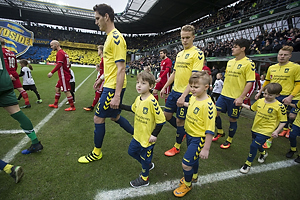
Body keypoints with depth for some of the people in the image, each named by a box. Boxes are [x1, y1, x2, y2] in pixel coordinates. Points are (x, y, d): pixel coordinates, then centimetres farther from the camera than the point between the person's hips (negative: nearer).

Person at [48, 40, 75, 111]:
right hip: (63, 75, 10)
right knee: (57, 88, 19)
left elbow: (59, 64, -26)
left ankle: (72, 107, 4)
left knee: (66, 91, -4)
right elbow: (67, 64, 20)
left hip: (64, 76, -10)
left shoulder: (60, 53, -14)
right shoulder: (63, 52, 16)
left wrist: (52, 72, -26)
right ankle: (55, 104, 30)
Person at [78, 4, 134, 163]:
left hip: (113, 87, -10)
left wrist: (117, 95, -25)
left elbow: (121, 68, -23)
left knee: (98, 118, 3)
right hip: (110, 85, 10)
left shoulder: (115, 37, -16)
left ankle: (96, 153, 24)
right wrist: (101, 79, 27)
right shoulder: (111, 37, 16)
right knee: (115, 117, 18)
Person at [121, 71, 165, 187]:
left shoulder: (152, 101, -27)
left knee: (145, 157, 13)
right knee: (132, 151, 24)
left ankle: (144, 178, 41)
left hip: (147, 137, -8)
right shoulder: (138, 99, -3)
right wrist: (121, 106, 16)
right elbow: (133, 108, 18)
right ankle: (149, 165, 49)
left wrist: (154, 134, -19)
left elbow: (161, 120, -23)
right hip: (137, 135, 8)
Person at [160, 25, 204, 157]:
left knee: (180, 120, 3)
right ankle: (183, 131, 40)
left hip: (186, 94, -7)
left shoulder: (197, 53, -10)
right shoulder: (179, 54, 14)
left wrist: (184, 95, -26)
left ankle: (177, 147, 27)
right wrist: (164, 87, 17)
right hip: (174, 91, 8)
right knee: (167, 115, 13)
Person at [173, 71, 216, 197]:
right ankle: (194, 176, 56)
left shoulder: (208, 105, -28)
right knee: (193, 157, 28)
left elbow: (210, 130, -25)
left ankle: (187, 184, 29)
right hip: (189, 134, 8)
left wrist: (206, 149, -22)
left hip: (199, 138, -8)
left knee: (186, 163, -2)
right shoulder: (193, 98, -5)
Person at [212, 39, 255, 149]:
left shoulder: (249, 63, -10)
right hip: (224, 94, 6)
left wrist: (241, 97, -19)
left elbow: (250, 82, -13)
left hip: (236, 98, -6)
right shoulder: (230, 62, 10)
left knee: (232, 119, 6)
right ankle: (220, 132, 29)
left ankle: (229, 140, 28)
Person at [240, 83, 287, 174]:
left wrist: (277, 131, -17)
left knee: (254, 145, -11)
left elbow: (283, 121, -8)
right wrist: (242, 104, 8)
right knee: (258, 144, 24)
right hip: (255, 128, 6)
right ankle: (263, 153, 58)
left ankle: (248, 163, 9)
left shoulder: (279, 106, -16)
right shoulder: (260, 101, -2)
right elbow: (252, 108, 17)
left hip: (266, 131, -6)